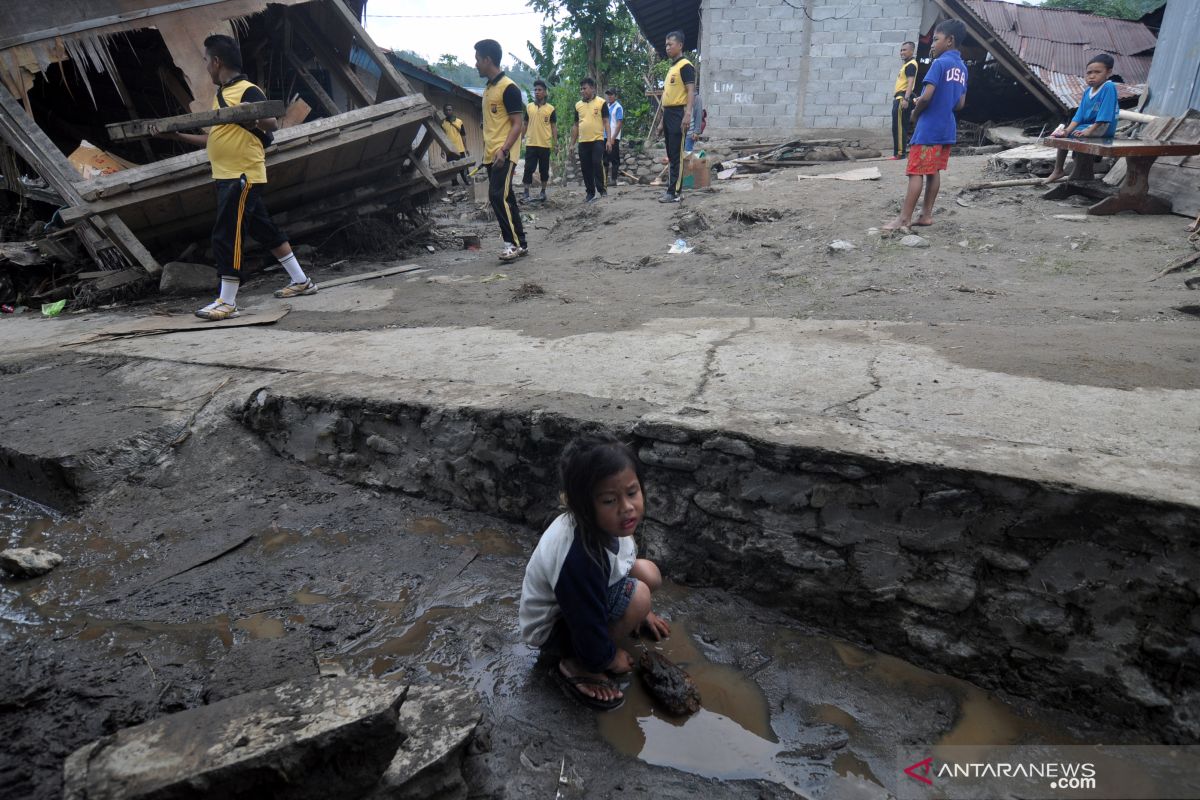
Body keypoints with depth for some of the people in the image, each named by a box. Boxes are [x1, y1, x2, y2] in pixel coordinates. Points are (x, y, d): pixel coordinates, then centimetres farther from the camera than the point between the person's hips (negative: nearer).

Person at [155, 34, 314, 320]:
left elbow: (272, 124, -19)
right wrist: (176, 135, 20)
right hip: (226, 176, 10)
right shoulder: (220, 96, 20)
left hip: (243, 175, -10)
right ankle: (301, 281, 20)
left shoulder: (247, 91, -8)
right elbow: (214, 140, 23)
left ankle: (227, 302, -7)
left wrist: (246, 118, -35)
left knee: (226, 236, -10)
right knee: (264, 230, 12)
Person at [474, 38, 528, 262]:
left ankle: (515, 243, -10)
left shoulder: (508, 88, -9)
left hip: (503, 155, -9)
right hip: (491, 156, 9)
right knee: (505, 198, 8)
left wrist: (503, 150, -24)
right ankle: (519, 244, 14)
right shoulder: (488, 88, 17)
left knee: (499, 196, -16)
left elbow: (517, 124, -14)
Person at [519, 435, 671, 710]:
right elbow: (587, 626, -29)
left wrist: (643, 613, 17)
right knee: (638, 595, -26)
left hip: (581, 603, 8)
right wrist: (609, 659, -9)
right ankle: (575, 667, -8)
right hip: (552, 629, -7)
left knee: (648, 573, -7)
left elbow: (626, 561, 6)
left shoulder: (603, 522, -16)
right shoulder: (580, 559, -41)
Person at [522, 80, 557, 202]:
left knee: (544, 169, 7)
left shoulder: (550, 109, 1)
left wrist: (555, 143, -4)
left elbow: (554, 127, 3)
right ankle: (526, 192, -1)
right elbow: (525, 124, 13)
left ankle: (543, 191, 17)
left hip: (545, 144, -1)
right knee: (528, 168, -2)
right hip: (530, 144, 1)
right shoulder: (528, 107, 7)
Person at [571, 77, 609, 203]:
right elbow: (576, 125, 16)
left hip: (597, 140, -5)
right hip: (583, 142, 5)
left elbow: (606, 122, -2)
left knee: (597, 164, -13)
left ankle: (602, 189, 1)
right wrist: (572, 143, 13)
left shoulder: (601, 103, -1)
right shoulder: (578, 105, 12)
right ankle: (590, 193, 13)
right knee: (585, 168, 4)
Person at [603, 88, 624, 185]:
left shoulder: (618, 107, -5)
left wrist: (613, 138, -16)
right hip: (605, 137, 7)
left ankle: (614, 179, 1)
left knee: (614, 159, -2)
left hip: (613, 138, -7)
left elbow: (619, 124, -10)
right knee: (605, 159, 9)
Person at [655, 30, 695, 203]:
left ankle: (674, 193, -10)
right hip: (668, 114, 9)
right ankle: (674, 189, 15)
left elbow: (691, 91, -16)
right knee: (671, 155, 10)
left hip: (678, 114, -9)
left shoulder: (685, 66, -7)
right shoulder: (671, 68, 21)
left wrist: (688, 114, -29)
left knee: (676, 155, -10)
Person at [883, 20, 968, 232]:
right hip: (947, 128, 8)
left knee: (916, 172, -9)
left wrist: (915, 113, -3)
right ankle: (926, 215, 14)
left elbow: (926, 96, -20)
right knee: (934, 171, 11)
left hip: (928, 128, -8)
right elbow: (960, 103, 15)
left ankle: (904, 219, -11)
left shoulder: (940, 63, -12)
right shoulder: (962, 68, 13)